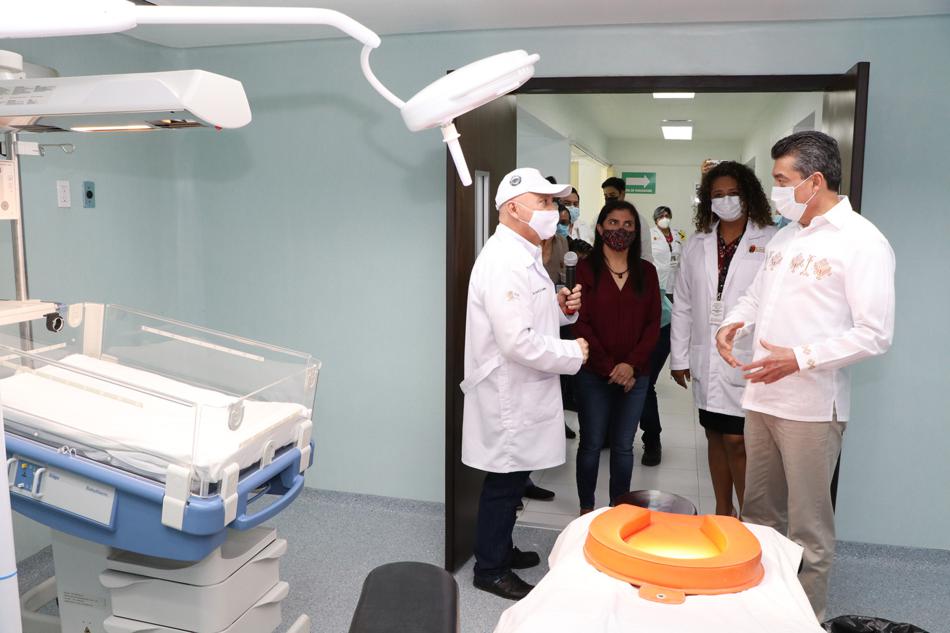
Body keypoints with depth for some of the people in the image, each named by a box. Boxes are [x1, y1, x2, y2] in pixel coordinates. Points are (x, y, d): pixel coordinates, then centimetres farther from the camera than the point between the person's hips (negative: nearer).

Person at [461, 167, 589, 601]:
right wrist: (573, 353, -15)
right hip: (508, 397, -10)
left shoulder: (523, 255, 13)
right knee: (504, 483, 4)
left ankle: (501, 549, 37)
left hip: (522, 393, 10)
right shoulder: (503, 261, -22)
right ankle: (490, 569, 20)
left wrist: (560, 307, 4)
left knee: (512, 479, 21)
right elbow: (518, 342, -28)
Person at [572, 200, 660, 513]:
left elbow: (653, 324, 3)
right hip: (593, 374, -2)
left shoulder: (646, 271, 6)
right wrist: (608, 367, -12)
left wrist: (631, 364, -10)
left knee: (623, 446, 11)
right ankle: (586, 508, 21)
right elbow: (580, 323, -8)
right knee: (591, 444, 7)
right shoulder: (586, 269, -3)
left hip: (635, 375, 2)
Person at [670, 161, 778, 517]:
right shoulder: (697, 246, 10)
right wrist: (679, 357, 10)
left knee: (737, 441, -6)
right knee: (715, 436, 14)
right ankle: (722, 514, 29)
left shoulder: (771, 242, -5)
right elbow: (683, 305, 12)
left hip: (747, 359, -5)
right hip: (706, 359, 5)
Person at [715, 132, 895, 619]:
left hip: (810, 406, -7)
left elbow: (875, 334, -15)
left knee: (808, 529, 4)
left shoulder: (861, 241, -10)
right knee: (759, 514, 17)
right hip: (761, 396, 7)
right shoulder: (785, 236, 13)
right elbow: (757, 293, 25)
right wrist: (733, 321, 4)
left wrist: (801, 358, -21)